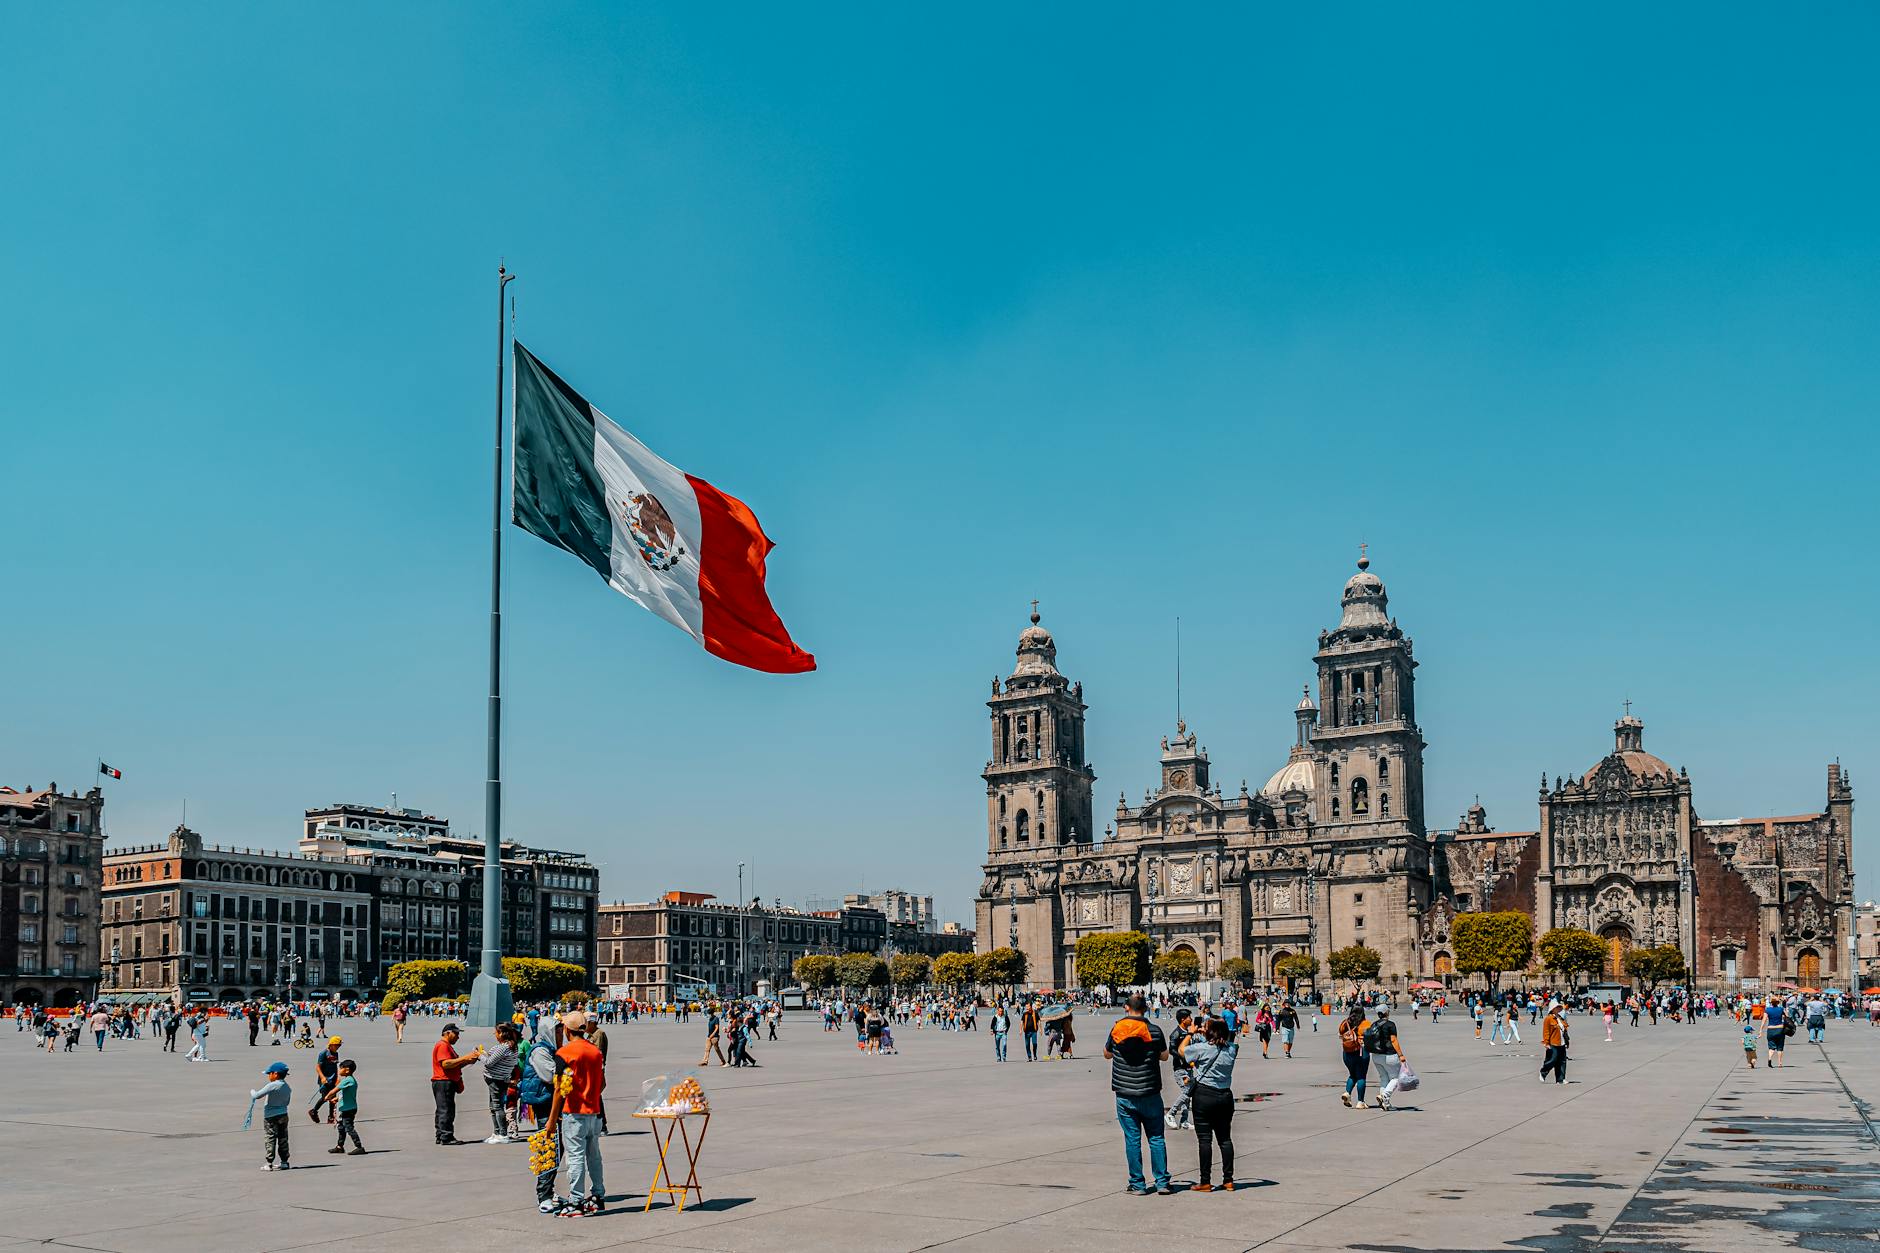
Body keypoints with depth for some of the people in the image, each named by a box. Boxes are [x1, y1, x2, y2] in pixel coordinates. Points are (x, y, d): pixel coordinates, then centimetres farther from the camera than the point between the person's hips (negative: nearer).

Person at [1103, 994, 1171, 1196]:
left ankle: (1137, 1185, 7)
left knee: (1132, 1139, 5)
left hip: (1124, 1094, 1)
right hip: (1149, 1094, -1)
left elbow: (1107, 1054, 12)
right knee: (1156, 1137, 8)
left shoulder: (1117, 1029, -3)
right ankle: (1162, 1182, 6)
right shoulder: (1154, 1031, -6)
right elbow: (1164, 1056, 6)